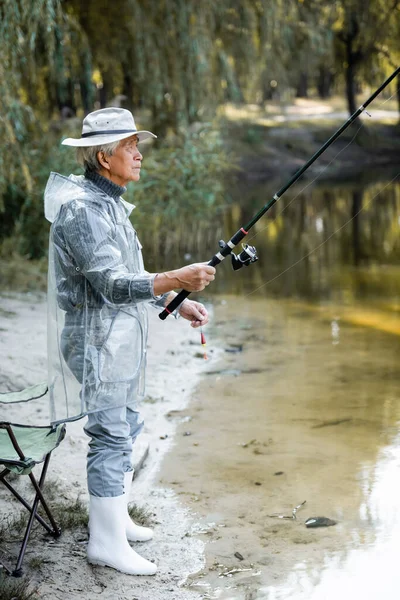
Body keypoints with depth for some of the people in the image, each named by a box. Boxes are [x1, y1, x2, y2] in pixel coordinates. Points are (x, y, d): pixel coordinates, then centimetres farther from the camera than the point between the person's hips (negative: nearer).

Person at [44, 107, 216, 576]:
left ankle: (115, 518, 29)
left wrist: (177, 302, 12)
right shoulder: (80, 209, -20)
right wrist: (174, 280, -39)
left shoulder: (110, 203, 13)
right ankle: (106, 542, 1)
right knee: (111, 436, -7)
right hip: (96, 340, -10)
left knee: (124, 431, 17)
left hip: (121, 341, 10)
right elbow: (111, 283, -30)